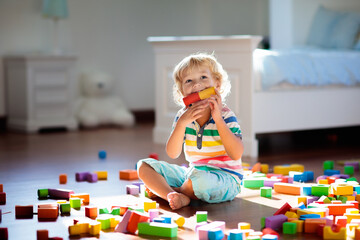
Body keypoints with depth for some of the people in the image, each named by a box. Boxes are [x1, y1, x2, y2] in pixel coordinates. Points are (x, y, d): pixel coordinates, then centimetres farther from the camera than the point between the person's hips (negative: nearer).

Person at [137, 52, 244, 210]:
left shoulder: (225, 115, -12)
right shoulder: (184, 115, 1)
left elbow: (236, 154, -23)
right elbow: (173, 154, -9)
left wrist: (218, 119, -27)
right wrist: (182, 122, -24)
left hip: (225, 178, -6)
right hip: (191, 174, 6)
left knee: (199, 177, -39)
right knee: (144, 166, -2)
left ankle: (160, 190, -8)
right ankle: (174, 196, -27)